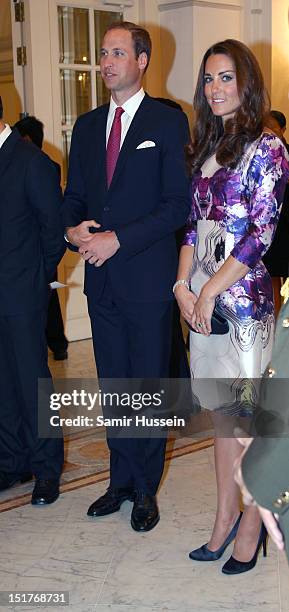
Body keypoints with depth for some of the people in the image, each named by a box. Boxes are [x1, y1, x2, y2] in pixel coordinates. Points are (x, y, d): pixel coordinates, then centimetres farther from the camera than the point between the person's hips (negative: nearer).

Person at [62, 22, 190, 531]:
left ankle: (145, 489, 21)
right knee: (114, 386, 14)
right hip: (102, 278, 5)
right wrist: (74, 229, -7)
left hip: (147, 278, -5)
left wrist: (118, 239, -17)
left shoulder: (168, 122, -4)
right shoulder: (87, 126, 13)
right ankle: (121, 481, 28)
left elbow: (179, 203, -11)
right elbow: (73, 195, 15)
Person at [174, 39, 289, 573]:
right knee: (221, 411, 12)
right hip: (203, 298, 6)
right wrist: (183, 284, 0)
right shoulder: (205, 148, 14)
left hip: (245, 297, -6)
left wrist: (210, 290, -13)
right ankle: (225, 517, 23)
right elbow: (194, 224, 13)